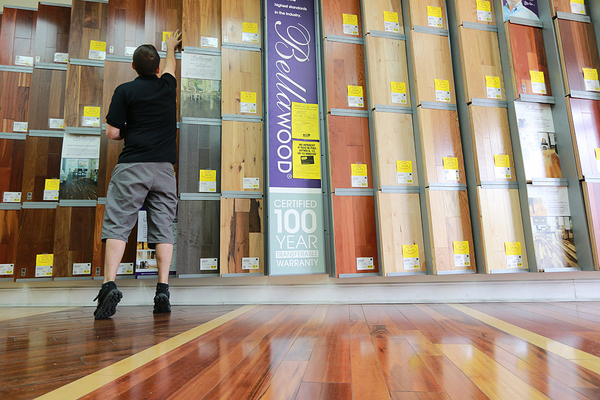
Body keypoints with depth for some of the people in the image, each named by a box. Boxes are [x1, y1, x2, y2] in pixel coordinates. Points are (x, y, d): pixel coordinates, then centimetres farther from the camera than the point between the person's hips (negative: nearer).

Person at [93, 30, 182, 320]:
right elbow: (170, 67, 39)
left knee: (117, 224, -3)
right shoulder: (167, 86, 14)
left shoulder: (125, 91, 4)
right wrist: (171, 48, 57)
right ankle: (163, 289, -3)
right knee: (163, 228, 1)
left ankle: (109, 285, -15)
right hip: (164, 168, 3)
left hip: (132, 166, -2)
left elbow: (112, 133, 1)